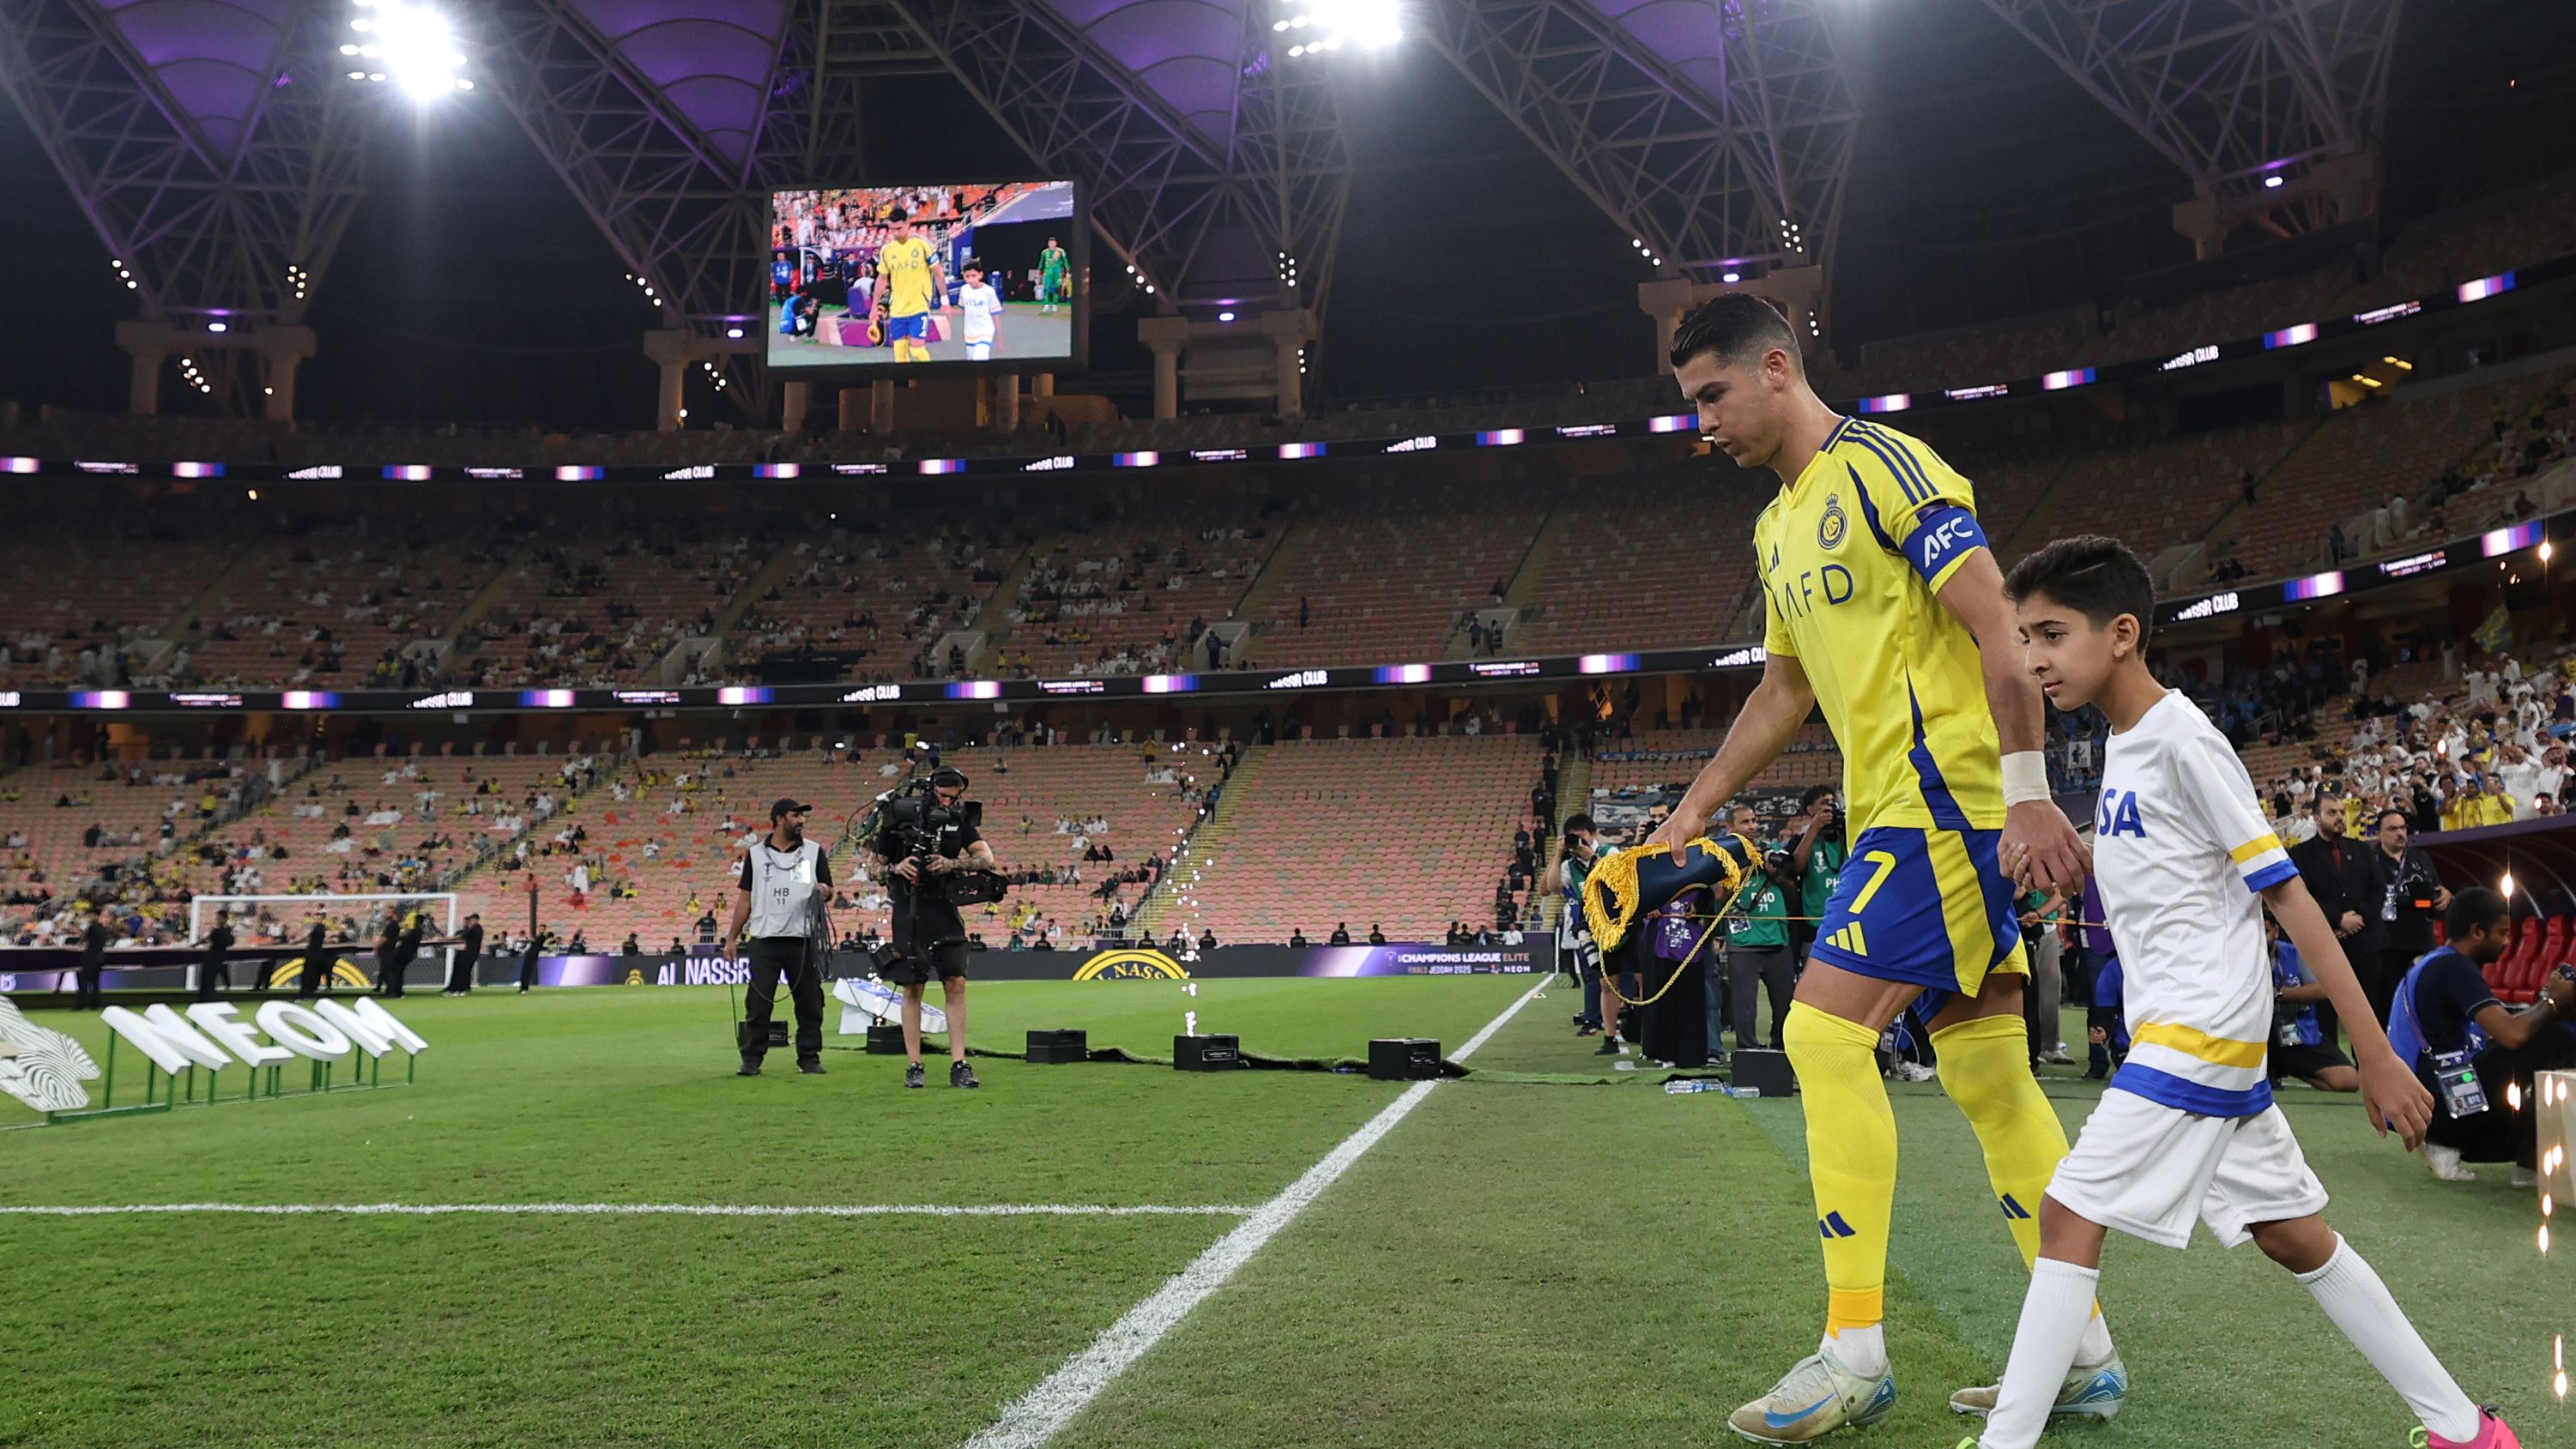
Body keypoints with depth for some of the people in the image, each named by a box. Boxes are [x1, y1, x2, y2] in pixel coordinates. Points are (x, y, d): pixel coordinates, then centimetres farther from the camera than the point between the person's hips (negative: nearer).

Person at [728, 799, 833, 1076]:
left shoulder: (814, 852, 9)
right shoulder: (755, 853, 9)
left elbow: (829, 892, 10)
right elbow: (745, 899, 11)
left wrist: (825, 892, -14)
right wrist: (731, 937, 7)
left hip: (803, 940, 0)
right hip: (764, 939, 0)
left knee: (809, 1002, 2)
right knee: (758, 1002, 0)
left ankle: (809, 1058, 11)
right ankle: (751, 1059, 9)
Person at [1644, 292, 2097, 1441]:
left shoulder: (1884, 466, -9)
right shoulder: (1778, 527, 18)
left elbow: (1998, 630, -15)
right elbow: (1785, 689, 26)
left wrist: (2027, 794, -22)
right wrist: (1691, 813, 23)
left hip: (1949, 799, -9)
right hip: (1895, 817, 9)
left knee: (1823, 1029, -14)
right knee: (1985, 1075, 9)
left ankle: (1855, 1354, -8)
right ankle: (2083, 1348, 17)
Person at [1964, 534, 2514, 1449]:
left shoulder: (2183, 738, -14)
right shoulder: (2125, 744, 12)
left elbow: (2287, 894, -16)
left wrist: (2377, 1055, -16)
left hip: (2201, 1029, -9)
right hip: (2192, 1033, 9)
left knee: (2071, 1212, -12)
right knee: (2294, 1236, 15)